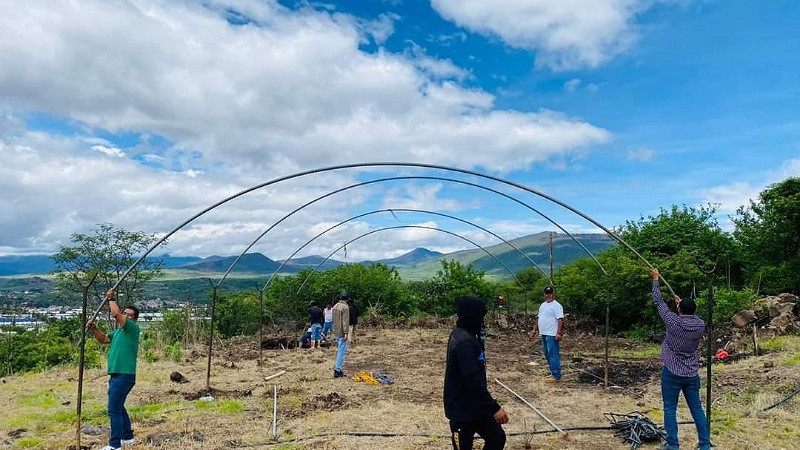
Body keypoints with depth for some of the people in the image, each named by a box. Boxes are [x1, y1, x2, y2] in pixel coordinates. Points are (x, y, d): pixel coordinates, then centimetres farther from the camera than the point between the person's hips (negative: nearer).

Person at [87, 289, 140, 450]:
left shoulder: (133, 328, -9)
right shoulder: (119, 331, 18)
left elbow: (115, 314, -19)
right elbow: (103, 339, 25)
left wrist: (111, 299, -6)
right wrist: (94, 329, 8)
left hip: (123, 376, -10)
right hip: (117, 375, 10)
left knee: (114, 410, -7)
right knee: (118, 407, 20)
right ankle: (128, 437, 32)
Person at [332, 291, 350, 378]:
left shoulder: (335, 306, 11)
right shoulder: (345, 307, -15)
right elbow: (345, 321, -18)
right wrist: (346, 332, -17)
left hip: (336, 332, 9)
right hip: (341, 333, -9)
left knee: (339, 351, 18)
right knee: (342, 351, -5)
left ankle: (337, 368, 21)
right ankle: (338, 370, -6)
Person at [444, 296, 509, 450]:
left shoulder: (459, 333, 6)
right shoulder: (466, 342, -27)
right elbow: (473, 381, -30)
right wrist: (494, 408, -26)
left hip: (471, 404, 10)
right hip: (464, 409, -10)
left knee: (497, 437, 17)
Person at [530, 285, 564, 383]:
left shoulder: (556, 306, -11)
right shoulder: (543, 305, 17)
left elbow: (560, 320, -18)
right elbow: (539, 318, 22)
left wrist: (559, 333, -24)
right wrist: (535, 329, 20)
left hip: (552, 335, -9)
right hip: (544, 334, 9)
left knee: (553, 355, -7)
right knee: (547, 355, 14)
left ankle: (556, 376, -2)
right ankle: (553, 373, 24)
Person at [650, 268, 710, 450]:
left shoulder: (673, 322, -15)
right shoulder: (701, 325, -6)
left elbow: (658, 302, -4)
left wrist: (655, 279, 7)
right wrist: (683, 304, 31)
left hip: (672, 373, -4)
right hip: (691, 374, 4)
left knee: (670, 409, 3)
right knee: (697, 409, 12)